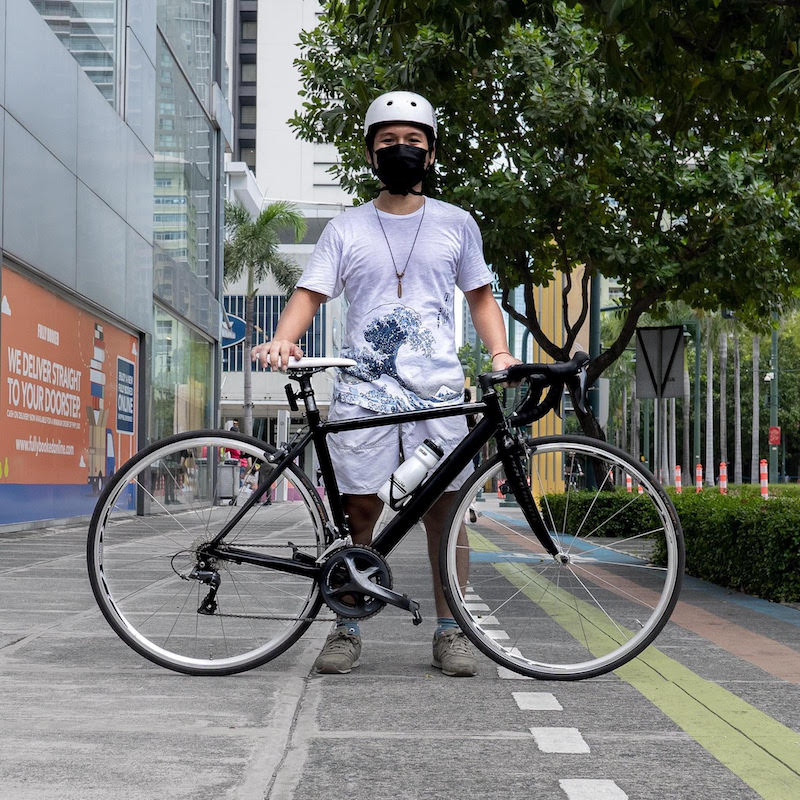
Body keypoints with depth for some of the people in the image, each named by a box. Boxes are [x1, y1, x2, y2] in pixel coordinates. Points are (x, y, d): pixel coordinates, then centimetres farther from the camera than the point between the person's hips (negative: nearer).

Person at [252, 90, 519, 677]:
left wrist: (499, 352, 0)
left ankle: (450, 631, 10)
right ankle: (348, 629, 10)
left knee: (444, 508, 0)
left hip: (438, 391, 1)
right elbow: (310, 294, 2)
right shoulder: (346, 229, 10)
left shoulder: (456, 224, 12)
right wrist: (283, 341, -17)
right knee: (358, 507, -1)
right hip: (364, 390, 0)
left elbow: (481, 296, 17)